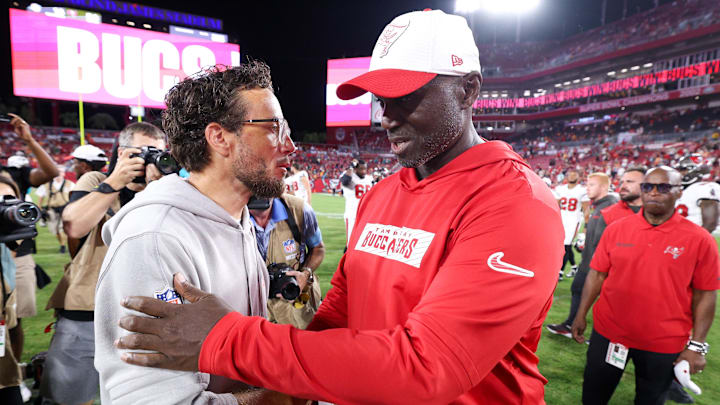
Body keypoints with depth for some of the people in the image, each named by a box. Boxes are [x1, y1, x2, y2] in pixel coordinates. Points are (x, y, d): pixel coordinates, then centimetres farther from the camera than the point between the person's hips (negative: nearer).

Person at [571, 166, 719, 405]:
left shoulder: (699, 240, -8)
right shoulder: (616, 229, -4)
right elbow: (597, 275, 0)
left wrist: (696, 345, -6)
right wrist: (581, 315, 1)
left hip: (663, 345, -1)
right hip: (608, 333, 1)